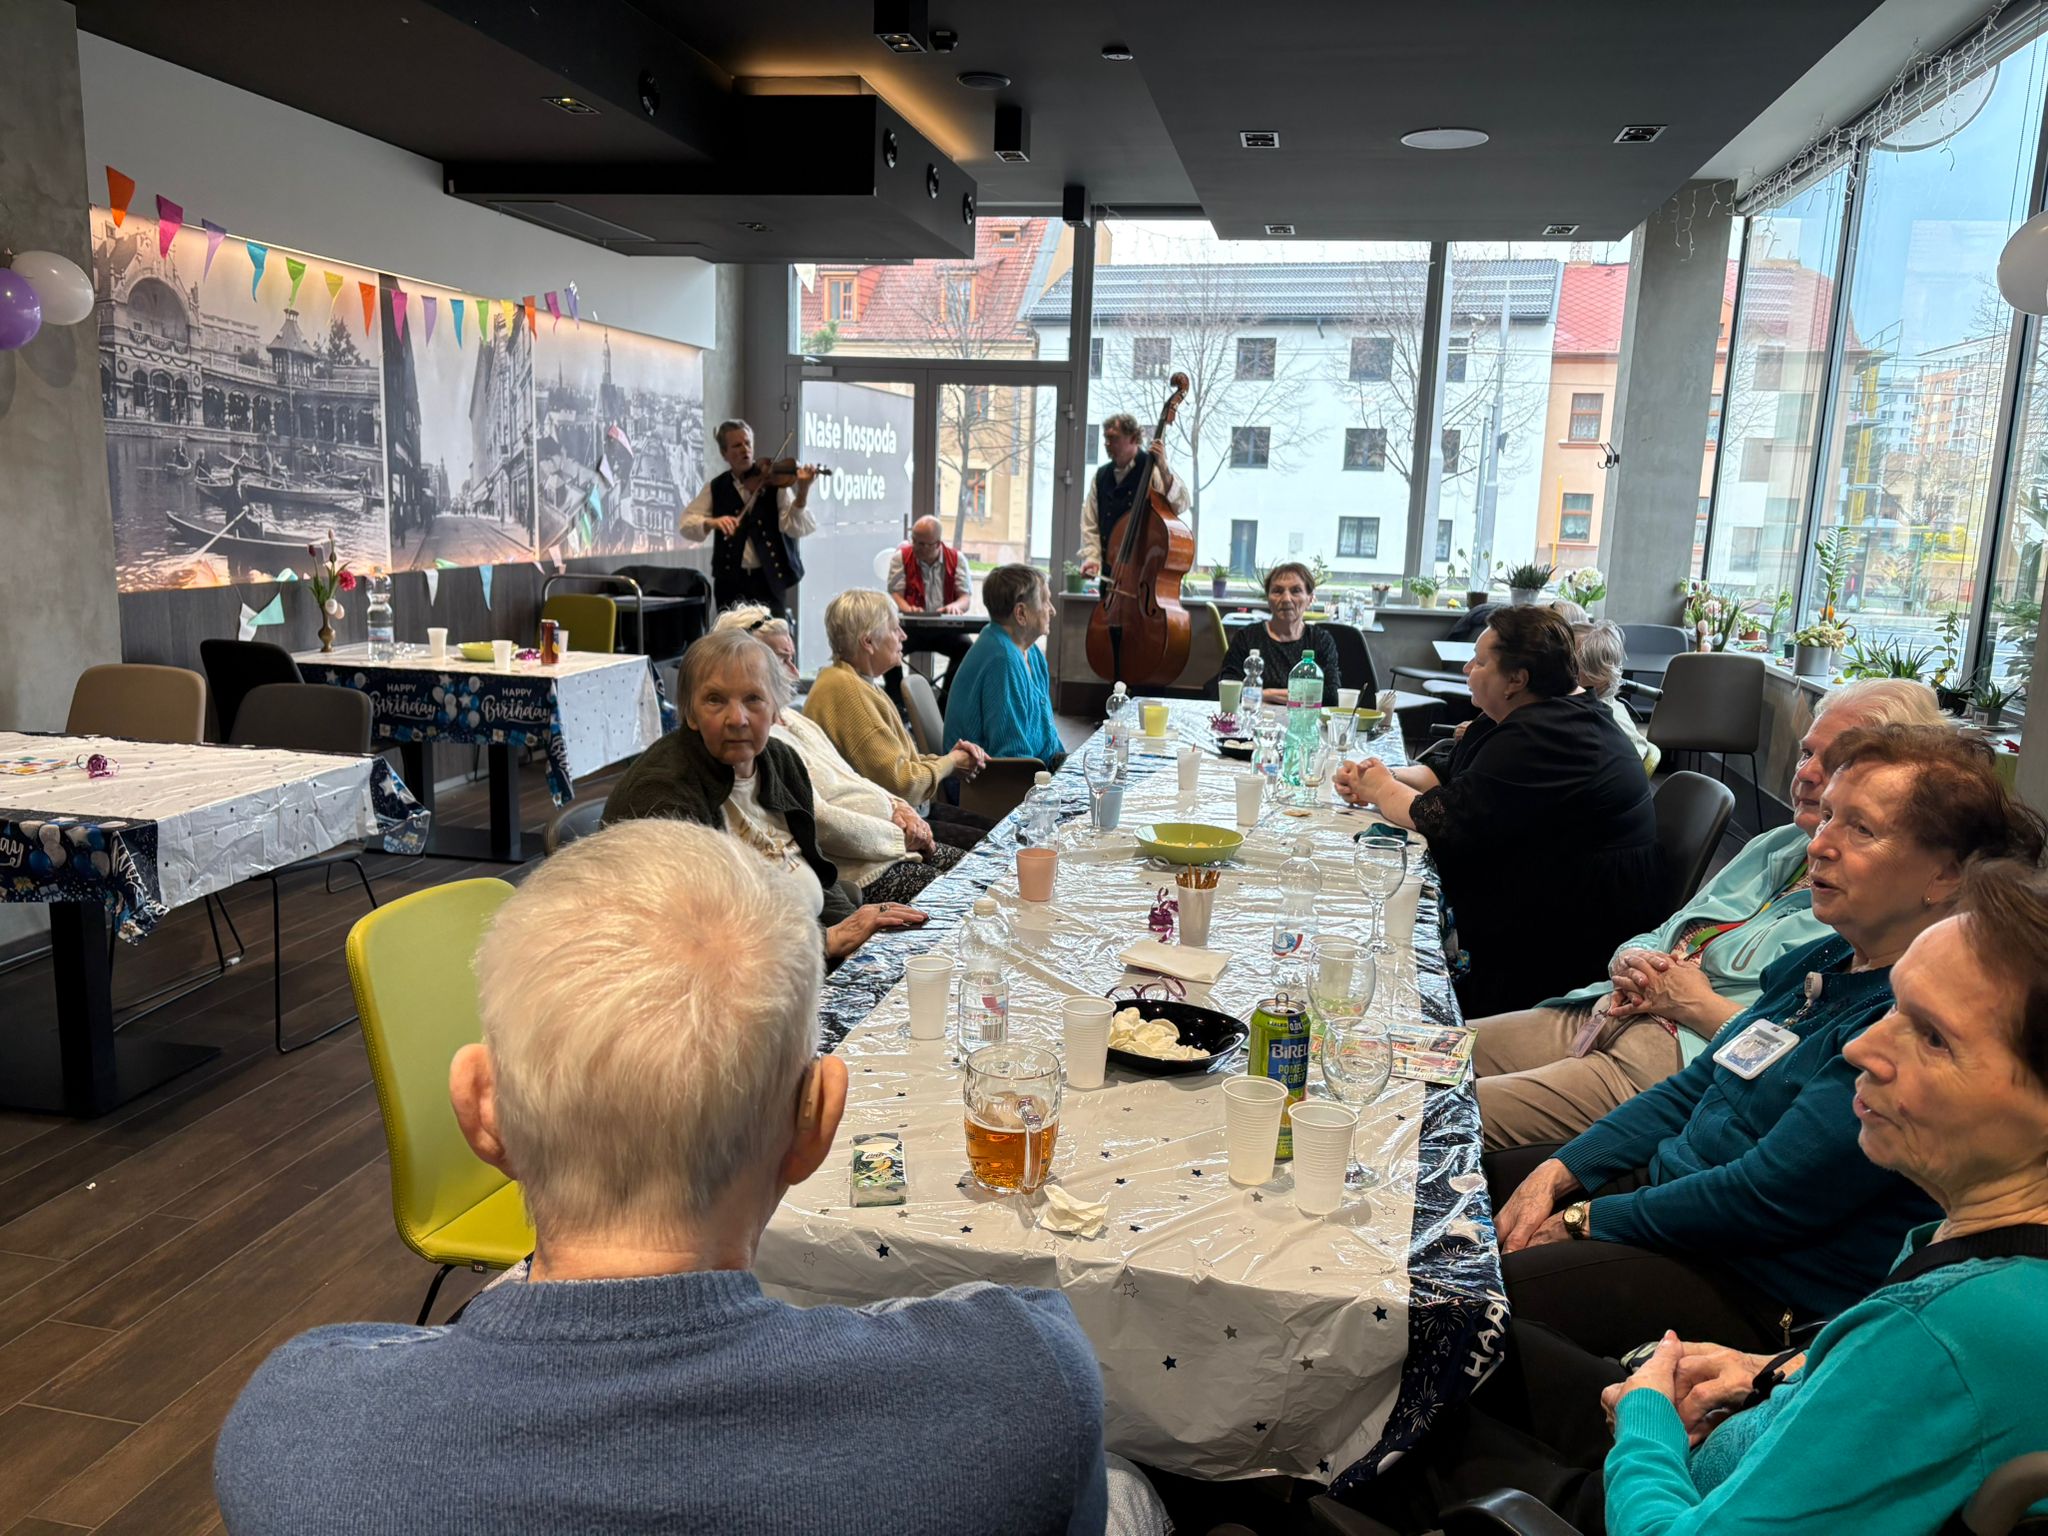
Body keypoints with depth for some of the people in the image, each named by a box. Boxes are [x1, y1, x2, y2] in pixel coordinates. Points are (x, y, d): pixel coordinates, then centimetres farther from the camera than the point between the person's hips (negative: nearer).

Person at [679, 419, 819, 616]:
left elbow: (795, 528, -13)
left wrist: (802, 491, -30)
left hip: (769, 580, -2)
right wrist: (712, 522, -20)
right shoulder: (716, 488, 6)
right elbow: (687, 522, 1)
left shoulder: (774, 481, -3)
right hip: (731, 581, 2)